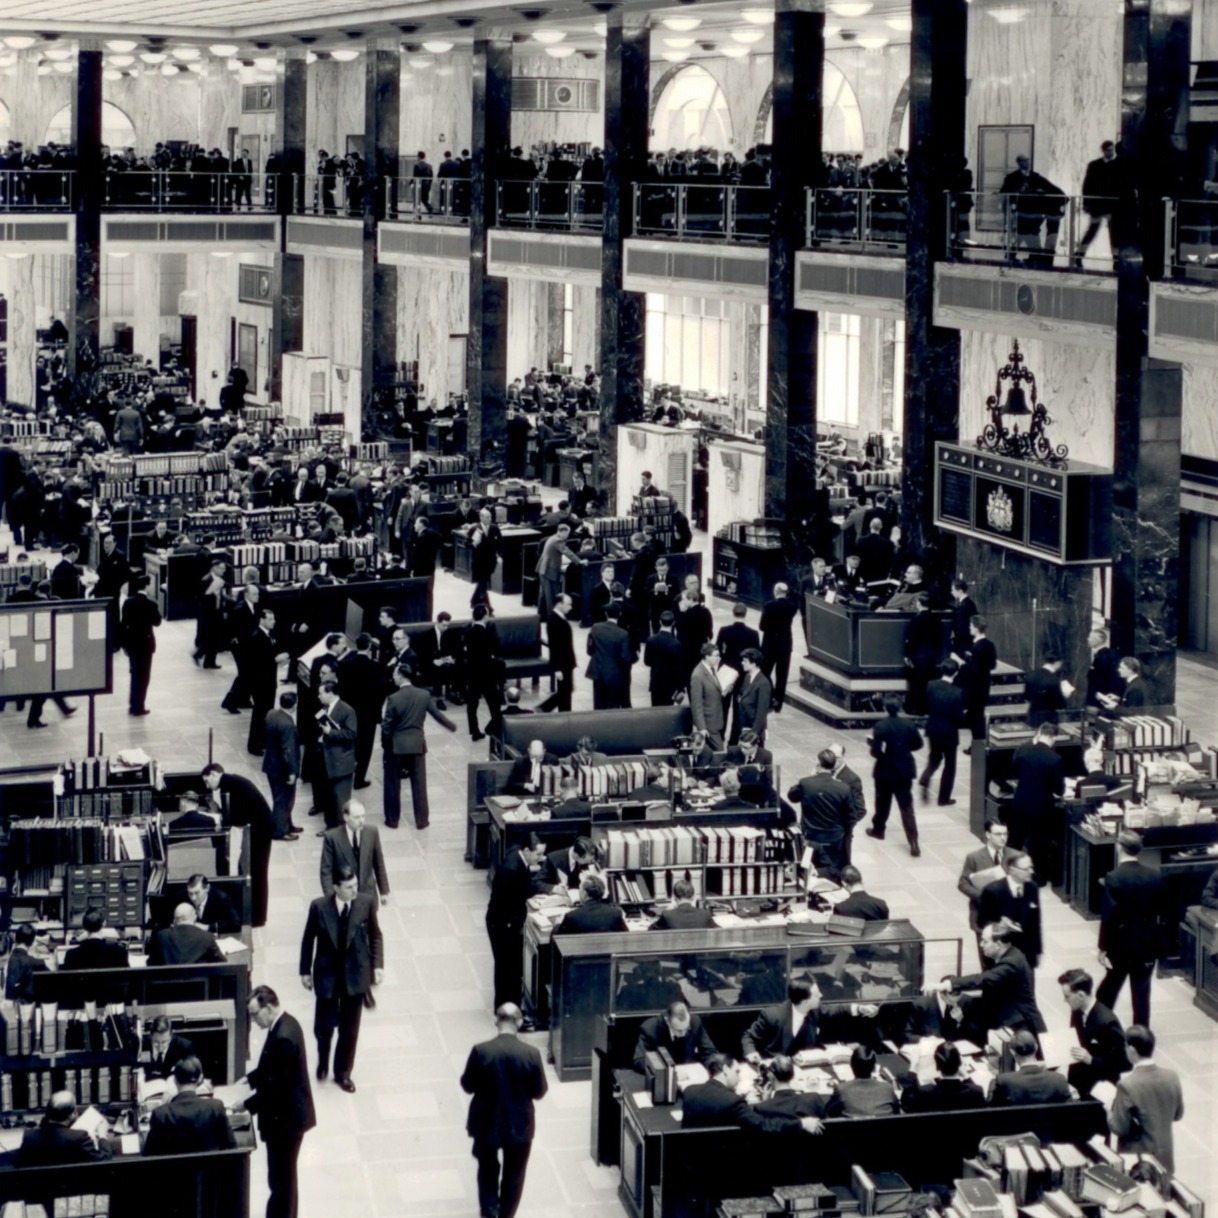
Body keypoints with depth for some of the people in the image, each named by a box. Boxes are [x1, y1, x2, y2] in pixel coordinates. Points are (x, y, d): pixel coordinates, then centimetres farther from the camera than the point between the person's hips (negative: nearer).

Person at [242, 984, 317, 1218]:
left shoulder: (283, 1037, -28)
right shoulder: (285, 1023, 4)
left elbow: (276, 1086, -25)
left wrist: (247, 1106, -18)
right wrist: (249, 1079, 8)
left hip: (285, 1119, -10)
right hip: (288, 1114, 10)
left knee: (281, 1181, 1)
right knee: (284, 1177, 21)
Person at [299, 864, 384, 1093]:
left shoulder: (366, 904, -13)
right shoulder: (319, 906, -16)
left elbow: (375, 935, 0)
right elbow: (308, 939, -4)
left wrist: (378, 965, -9)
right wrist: (305, 971, 1)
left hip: (355, 975, 1)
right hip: (327, 974, -1)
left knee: (349, 1028, 12)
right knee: (324, 1025, 11)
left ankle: (343, 1072, 31)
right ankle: (323, 1062, 43)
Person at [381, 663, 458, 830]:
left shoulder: (393, 698, -15)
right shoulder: (424, 695, -4)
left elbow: (386, 727, -12)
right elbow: (437, 714, 6)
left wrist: (385, 745, 3)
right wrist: (452, 726, 25)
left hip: (396, 745, -3)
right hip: (417, 744, 3)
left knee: (393, 784, 11)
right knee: (419, 783, 11)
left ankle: (392, 820, 18)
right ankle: (422, 820, 16)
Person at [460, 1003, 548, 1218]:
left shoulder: (481, 1051, -19)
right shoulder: (531, 1054, -18)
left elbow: (467, 1086, -7)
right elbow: (539, 1092, -6)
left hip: (487, 1123, 0)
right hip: (519, 1125, 0)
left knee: (488, 1169, 26)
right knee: (513, 1175, 19)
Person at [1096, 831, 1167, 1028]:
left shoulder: (1114, 878, -16)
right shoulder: (1155, 877, -2)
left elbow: (1109, 916, -17)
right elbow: (1162, 913, 4)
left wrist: (1103, 947, -10)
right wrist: (1157, 942, 13)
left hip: (1121, 943, -3)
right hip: (1147, 943, 3)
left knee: (1109, 989, 13)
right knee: (1141, 992, 8)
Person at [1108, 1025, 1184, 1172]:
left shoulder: (1128, 1085, -24)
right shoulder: (1172, 1077, -7)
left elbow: (1120, 1128, -16)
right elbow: (1178, 1114, 7)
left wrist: (1110, 1112, 2)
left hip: (1136, 1160, -5)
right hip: (1165, 1158, 5)